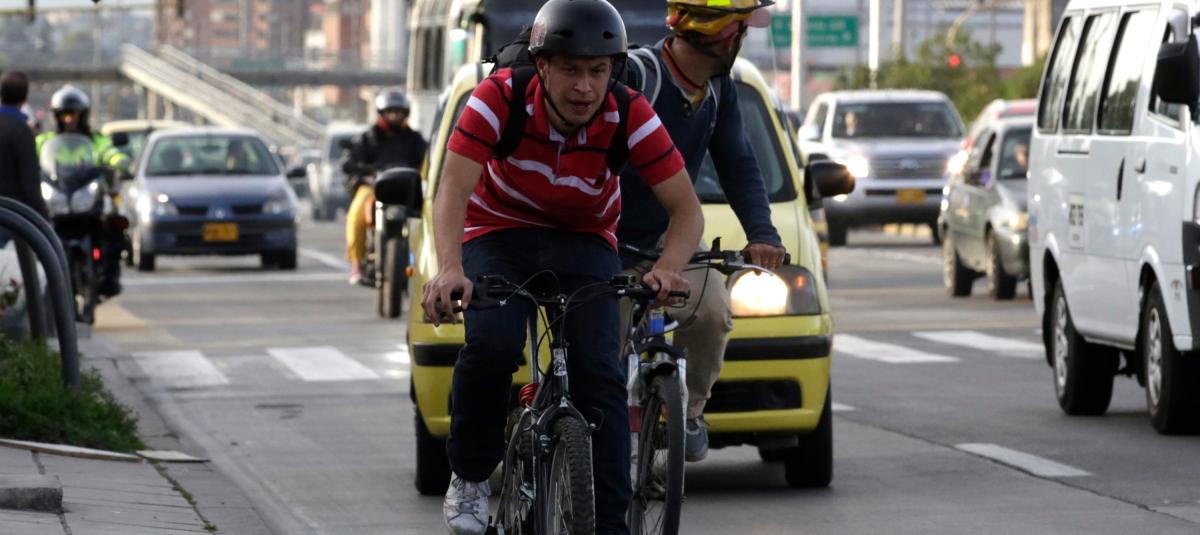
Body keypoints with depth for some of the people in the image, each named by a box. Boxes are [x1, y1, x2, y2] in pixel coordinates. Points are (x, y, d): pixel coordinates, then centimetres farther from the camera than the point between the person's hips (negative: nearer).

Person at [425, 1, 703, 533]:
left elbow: (686, 209, -18)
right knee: (492, 342, -30)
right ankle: (470, 475, -6)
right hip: (498, 237, -1)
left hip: (584, 244, 1)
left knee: (598, 370, -20)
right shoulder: (499, 99, -25)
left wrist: (668, 267, -40)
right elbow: (453, 191, -32)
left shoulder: (630, 115, -21)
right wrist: (449, 269, -50)